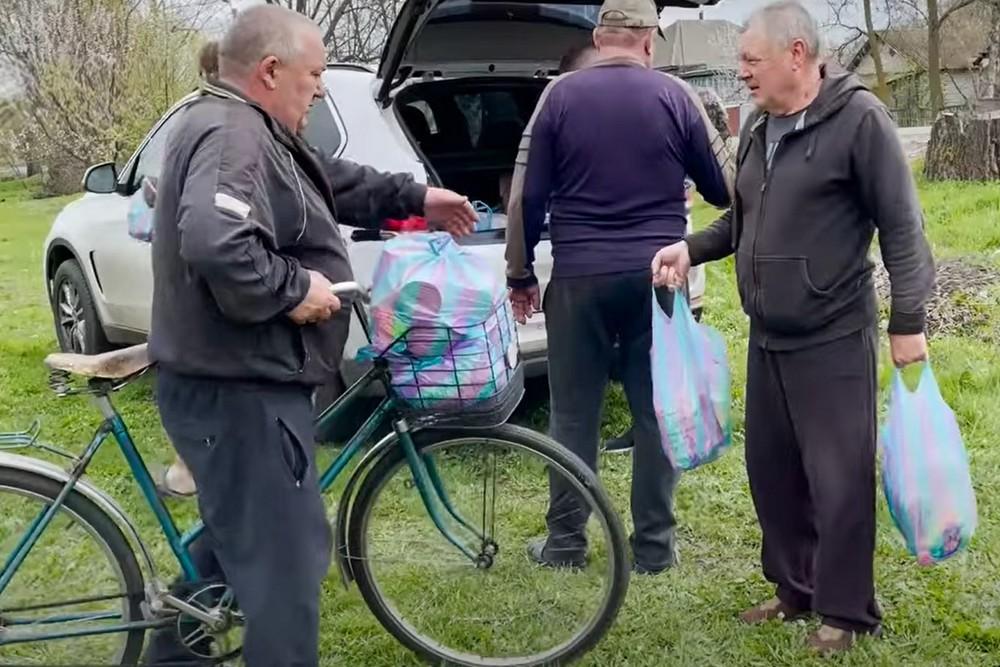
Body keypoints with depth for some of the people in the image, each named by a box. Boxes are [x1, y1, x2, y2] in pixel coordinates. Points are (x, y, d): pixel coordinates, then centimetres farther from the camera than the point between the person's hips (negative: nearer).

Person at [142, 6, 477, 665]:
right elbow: (214, 243, -38)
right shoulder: (231, 134, -21)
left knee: (239, 537, 27)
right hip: (240, 389, -12)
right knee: (286, 559, -3)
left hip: (240, 380, 12)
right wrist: (294, 288, -25)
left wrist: (414, 196, 29)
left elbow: (333, 182, 29)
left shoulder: (251, 133, 15)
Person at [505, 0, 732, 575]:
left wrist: (520, 274, 10)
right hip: (658, 278, 1)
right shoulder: (675, 96, 0)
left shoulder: (561, 94, -1)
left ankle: (566, 542, 16)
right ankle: (655, 546, 15)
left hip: (579, 279, 0)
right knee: (657, 413, 8)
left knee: (574, 415, 9)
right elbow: (725, 189, 8)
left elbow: (528, 195, 1)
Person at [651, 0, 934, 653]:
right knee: (771, 468, 14)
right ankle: (796, 588, 31)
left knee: (839, 479, 1)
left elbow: (901, 226, -12)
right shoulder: (759, 126, 9)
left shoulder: (858, 118, -12)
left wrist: (908, 320, -13)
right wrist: (691, 248, 5)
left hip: (834, 339, -7)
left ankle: (847, 612, 17)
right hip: (768, 339, 7)